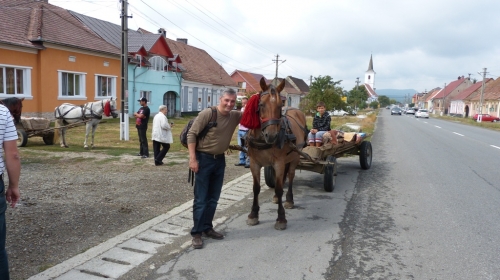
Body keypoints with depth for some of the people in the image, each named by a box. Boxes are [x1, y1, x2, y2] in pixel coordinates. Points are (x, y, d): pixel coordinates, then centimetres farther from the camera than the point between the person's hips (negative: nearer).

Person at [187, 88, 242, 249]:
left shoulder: (235, 116, 0)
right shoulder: (207, 113, -17)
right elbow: (191, 134, -16)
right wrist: (192, 159, -20)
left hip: (220, 159, 6)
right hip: (204, 158, -6)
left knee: (213, 198, 13)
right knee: (201, 198, 0)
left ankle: (207, 228, 27)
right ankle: (196, 233, 11)